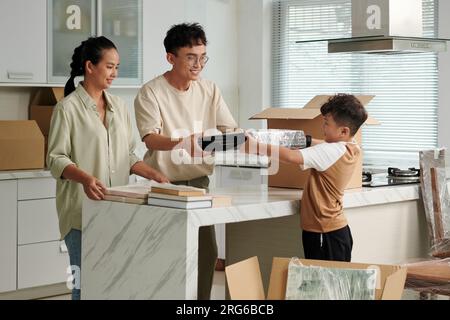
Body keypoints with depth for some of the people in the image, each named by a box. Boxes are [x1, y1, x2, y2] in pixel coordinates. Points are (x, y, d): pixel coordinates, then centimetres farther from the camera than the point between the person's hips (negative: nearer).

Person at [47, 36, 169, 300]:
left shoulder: (119, 106, 14)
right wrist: (85, 178, -25)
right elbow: (56, 158, -8)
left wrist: (153, 174, 1)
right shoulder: (68, 107, -4)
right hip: (82, 209, -5)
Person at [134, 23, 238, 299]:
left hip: (199, 181, 5)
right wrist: (180, 143, -41)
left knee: (207, 253, 4)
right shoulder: (151, 93, -11)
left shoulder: (210, 90, 3)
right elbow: (151, 139, -22)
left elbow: (231, 131, 2)